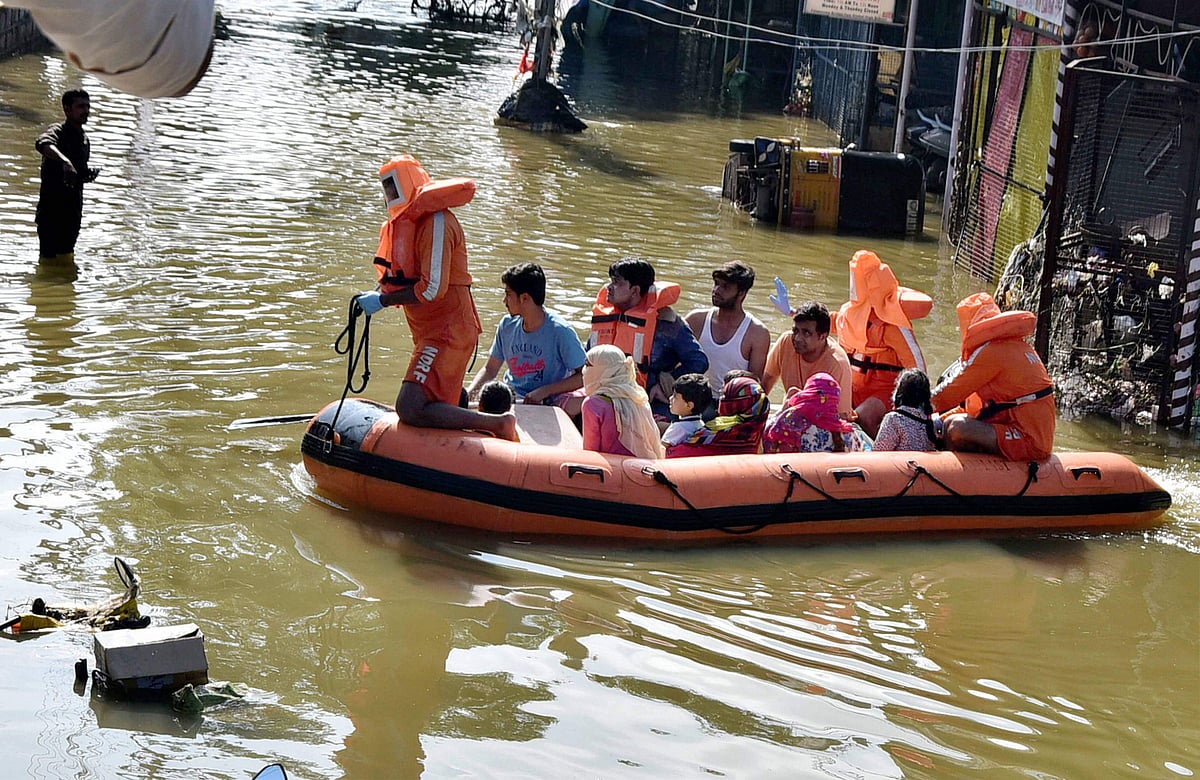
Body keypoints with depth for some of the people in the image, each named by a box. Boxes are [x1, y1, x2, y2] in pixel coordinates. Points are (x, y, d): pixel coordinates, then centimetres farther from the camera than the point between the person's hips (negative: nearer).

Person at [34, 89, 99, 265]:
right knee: (50, 261, -8)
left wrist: (88, 175, 2)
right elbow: (42, 144, -37)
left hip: (73, 210, 8)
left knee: (67, 263, 15)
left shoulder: (84, 139, 14)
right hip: (52, 209, -8)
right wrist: (64, 161, -54)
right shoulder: (58, 131, -11)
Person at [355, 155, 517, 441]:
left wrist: (382, 300, -15)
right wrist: (377, 295, 3)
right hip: (430, 332, 11)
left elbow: (433, 288, -22)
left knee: (410, 410, -21)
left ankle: (499, 424, -16)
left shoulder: (436, 221, -14)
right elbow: (404, 282, 21)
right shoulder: (409, 222, 18)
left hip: (447, 335, -11)